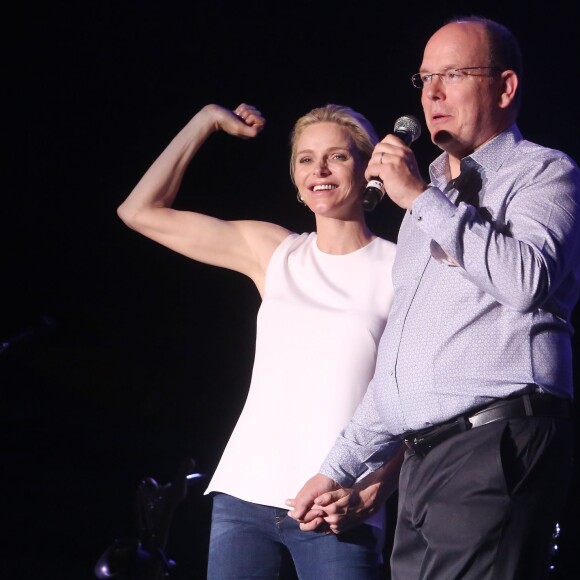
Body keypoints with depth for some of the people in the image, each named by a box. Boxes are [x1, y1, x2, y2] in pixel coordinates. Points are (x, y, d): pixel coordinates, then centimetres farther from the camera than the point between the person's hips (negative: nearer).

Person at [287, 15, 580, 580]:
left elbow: (527, 279, -18)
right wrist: (338, 469, 25)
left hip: (495, 448, -8)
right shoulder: (431, 200, 28)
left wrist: (423, 199, -11)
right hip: (421, 460, 8)